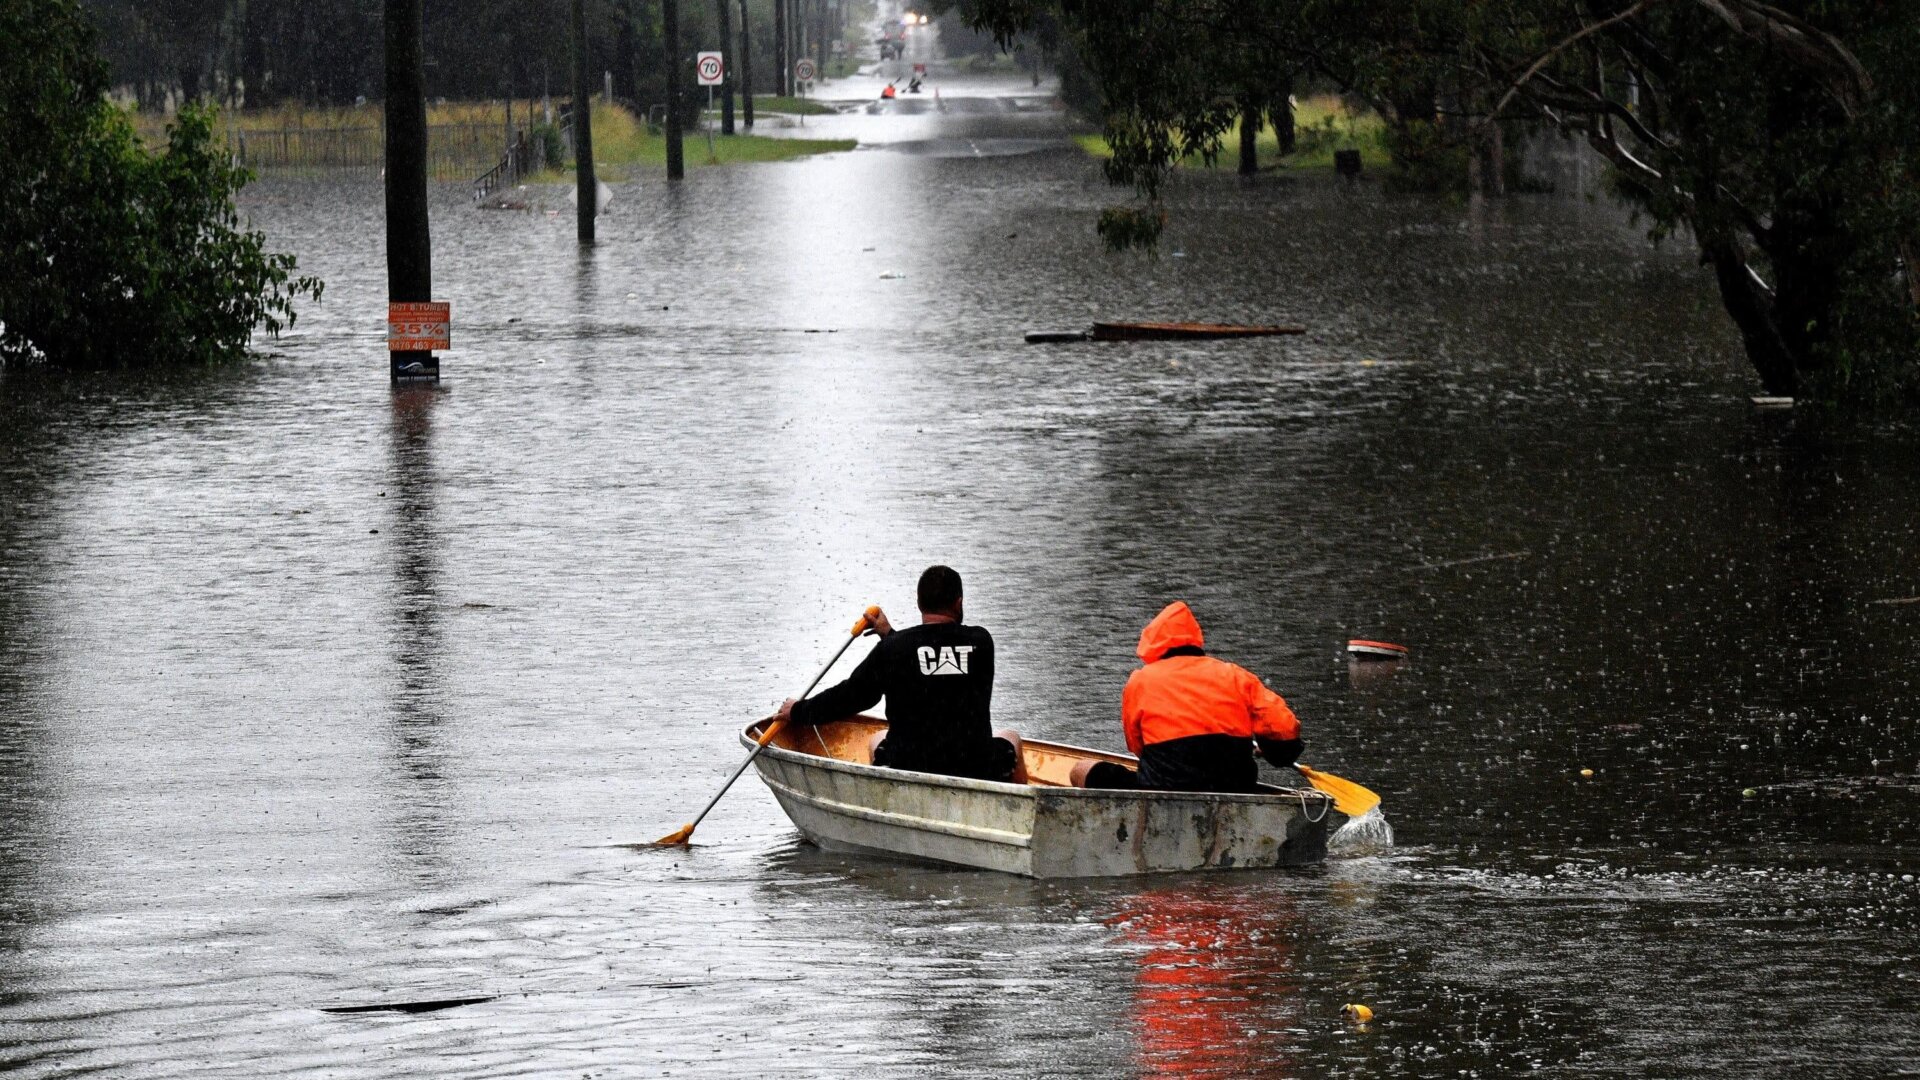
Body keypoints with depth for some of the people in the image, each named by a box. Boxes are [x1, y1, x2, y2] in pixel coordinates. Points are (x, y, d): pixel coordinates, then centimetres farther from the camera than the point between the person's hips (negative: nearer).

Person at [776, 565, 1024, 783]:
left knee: (878, 741, 35)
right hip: (979, 774, 0)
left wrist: (798, 711, 19)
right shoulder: (981, 642, -1)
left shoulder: (893, 648, -6)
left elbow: (851, 695, 2)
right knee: (1010, 738, 34)